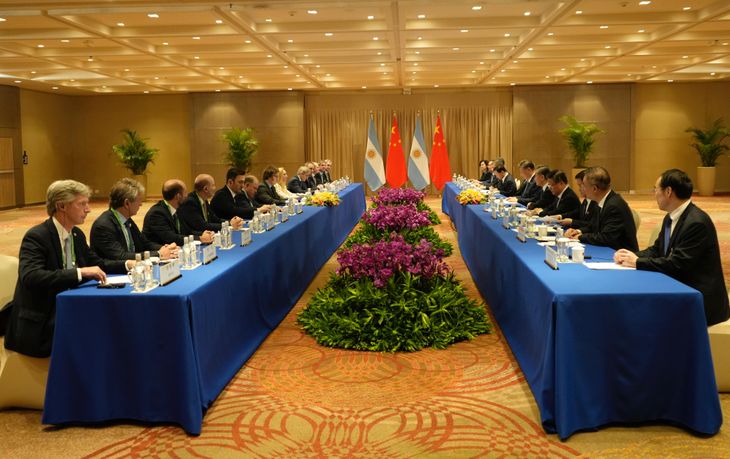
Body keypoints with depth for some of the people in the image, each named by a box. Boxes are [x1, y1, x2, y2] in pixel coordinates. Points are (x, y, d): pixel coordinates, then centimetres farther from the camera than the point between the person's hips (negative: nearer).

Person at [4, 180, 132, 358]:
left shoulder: (77, 235, 9)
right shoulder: (36, 237, -15)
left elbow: (97, 263, 21)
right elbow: (30, 277, -30)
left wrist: (128, 264, 2)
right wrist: (80, 272, -36)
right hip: (40, 324, -7)